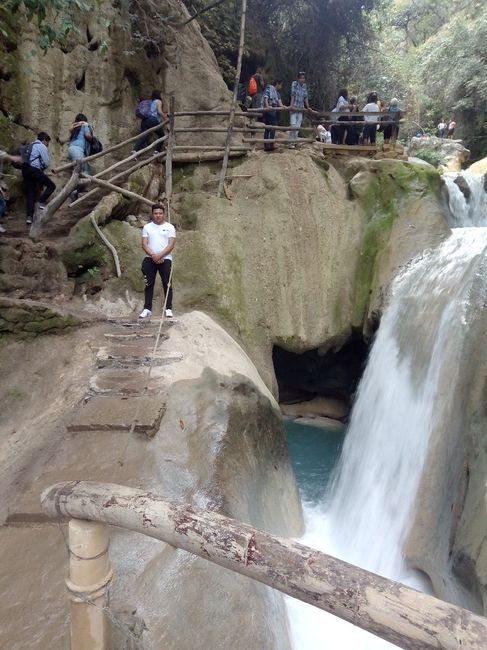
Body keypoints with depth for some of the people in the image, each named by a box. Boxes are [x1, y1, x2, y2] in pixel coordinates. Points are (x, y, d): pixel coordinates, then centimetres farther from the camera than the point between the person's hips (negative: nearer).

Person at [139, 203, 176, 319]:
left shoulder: (169, 227, 4)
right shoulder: (147, 227, 10)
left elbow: (171, 245, -5)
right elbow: (144, 244, 1)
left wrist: (160, 255, -16)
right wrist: (153, 255, -14)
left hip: (165, 259, -2)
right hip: (149, 259, 2)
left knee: (167, 284, -1)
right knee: (149, 284, 3)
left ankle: (168, 309, 6)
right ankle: (147, 309, 8)